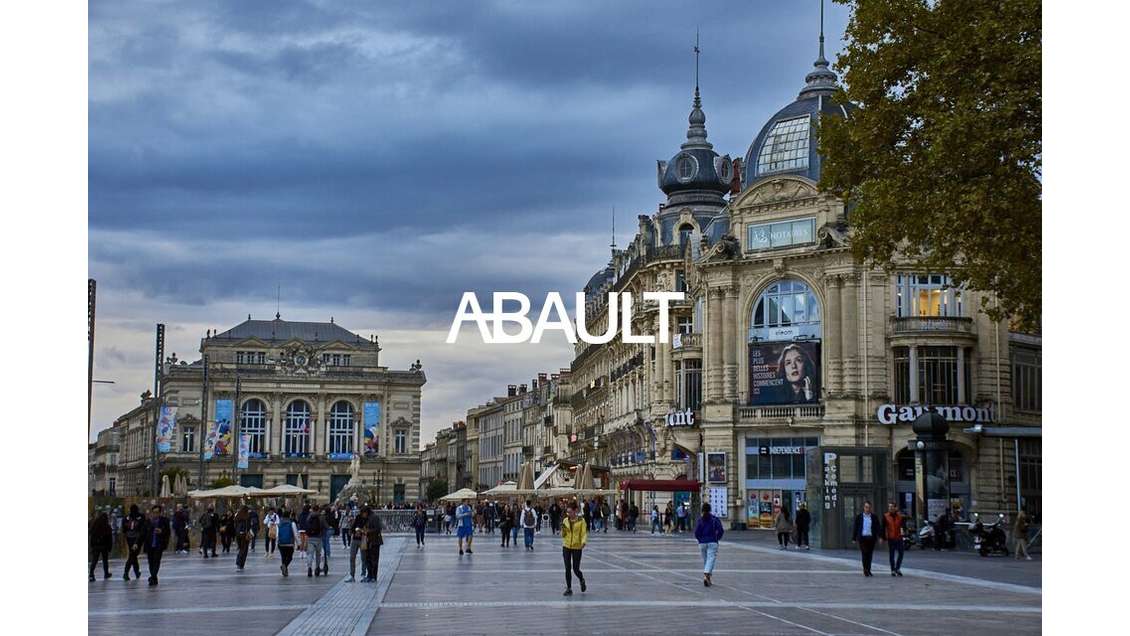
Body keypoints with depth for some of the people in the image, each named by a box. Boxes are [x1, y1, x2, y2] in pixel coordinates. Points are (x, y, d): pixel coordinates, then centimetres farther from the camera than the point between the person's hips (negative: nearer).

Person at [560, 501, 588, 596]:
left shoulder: (581, 521, -6)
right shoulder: (566, 520, 4)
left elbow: (584, 533, -8)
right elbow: (563, 535, 9)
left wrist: (583, 542, -26)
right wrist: (563, 528, -11)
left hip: (577, 547, -3)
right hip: (566, 546, 3)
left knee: (575, 569, -1)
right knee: (567, 568, 1)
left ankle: (582, 580, 32)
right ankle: (569, 589, 10)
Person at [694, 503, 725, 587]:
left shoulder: (700, 520, 0)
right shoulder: (715, 519, -2)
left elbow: (696, 532, -6)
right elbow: (721, 530, -8)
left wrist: (700, 539, 12)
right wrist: (717, 538, 10)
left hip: (702, 543, 2)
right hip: (712, 542, -2)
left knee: (705, 561, 15)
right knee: (710, 560, -9)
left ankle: (708, 579, 21)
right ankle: (706, 575, -31)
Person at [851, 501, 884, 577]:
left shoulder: (874, 517, 6)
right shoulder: (859, 517, 4)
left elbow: (878, 527, 5)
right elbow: (855, 528, 7)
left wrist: (880, 537, -6)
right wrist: (854, 538, 4)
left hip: (871, 538, 1)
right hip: (862, 538, -1)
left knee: (869, 555, 5)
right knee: (864, 554, -8)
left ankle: (868, 570, 16)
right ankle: (866, 570, -7)